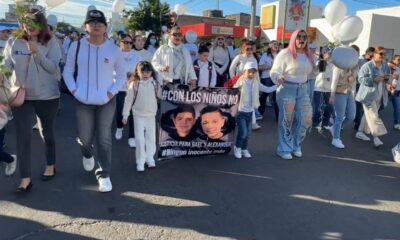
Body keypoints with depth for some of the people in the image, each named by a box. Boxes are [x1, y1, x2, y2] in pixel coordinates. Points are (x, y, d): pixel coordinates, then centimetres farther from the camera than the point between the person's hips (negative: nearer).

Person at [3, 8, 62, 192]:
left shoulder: (51, 43, -4)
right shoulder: (13, 43, 2)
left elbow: (53, 68, -13)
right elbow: (7, 67, 6)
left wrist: (37, 53, -25)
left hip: (47, 96, -1)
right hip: (21, 96, 1)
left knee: (47, 132, 14)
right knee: (23, 136, -3)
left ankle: (50, 165, 34)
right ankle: (25, 178, 5)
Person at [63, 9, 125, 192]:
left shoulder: (114, 49, -4)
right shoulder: (76, 46, -2)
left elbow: (122, 75, 4)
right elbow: (68, 70, 8)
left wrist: (112, 92, -8)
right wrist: (73, 90, -5)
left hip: (106, 101, -1)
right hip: (83, 101, 1)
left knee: (104, 139, 2)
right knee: (84, 137, 11)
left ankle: (104, 174, 14)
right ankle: (87, 154, 47)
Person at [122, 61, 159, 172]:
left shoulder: (154, 83, 0)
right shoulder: (134, 84, -7)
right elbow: (128, 100, -2)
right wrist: (125, 115, -1)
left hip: (151, 115, 3)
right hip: (139, 116, -2)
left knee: (151, 138, 10)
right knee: (140, 139, -2)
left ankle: (150, 159, 25)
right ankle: (140, 162, 10)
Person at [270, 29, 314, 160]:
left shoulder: (309, 55, 8)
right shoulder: (285, 53, -11)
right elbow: (274, 71, -13)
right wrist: (278, 78, -30)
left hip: (303, 90, 6)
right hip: (287, 89, -6)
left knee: (306, 119, 3)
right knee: (286, 120, 1)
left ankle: (296, 145, 26)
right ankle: (284, 149, 17)